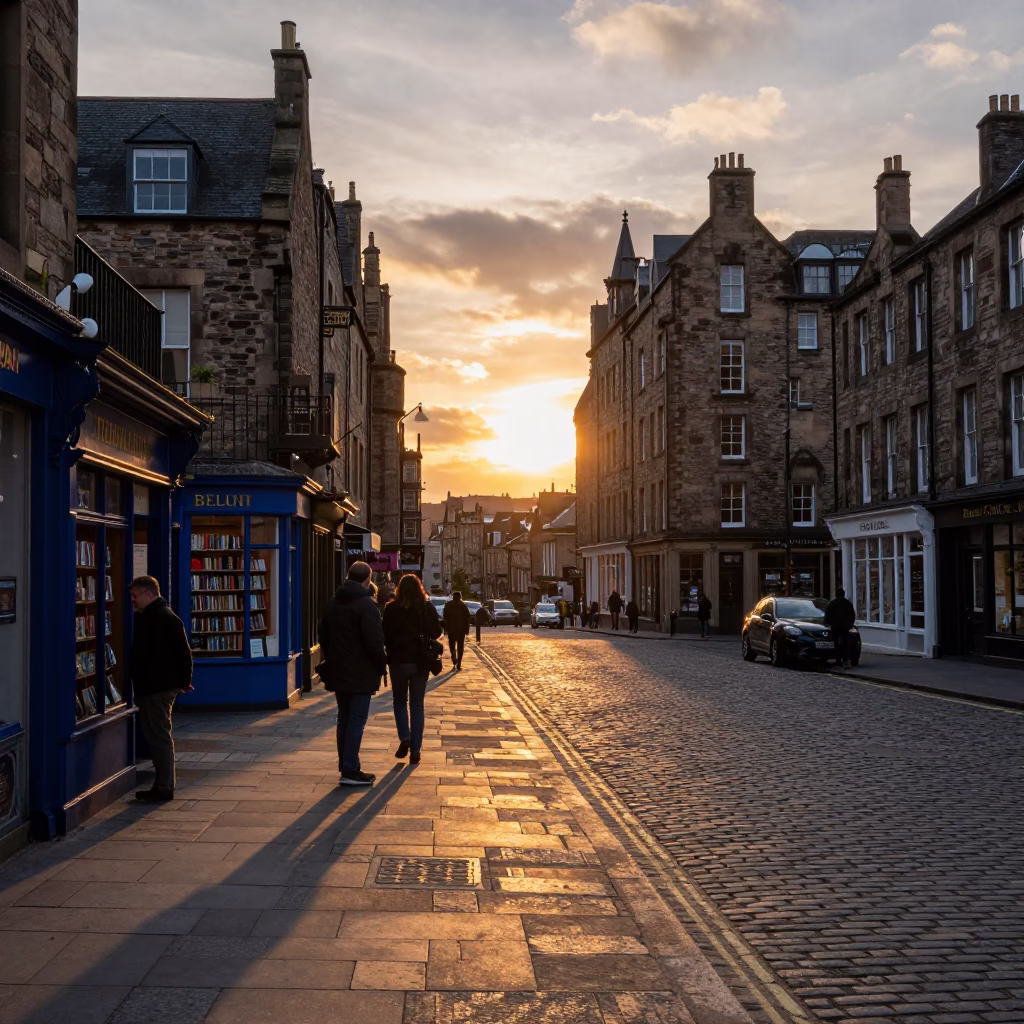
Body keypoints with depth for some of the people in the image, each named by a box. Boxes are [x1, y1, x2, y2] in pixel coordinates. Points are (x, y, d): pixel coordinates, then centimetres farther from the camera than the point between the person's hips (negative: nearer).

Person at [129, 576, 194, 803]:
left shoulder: (165, 618, -16)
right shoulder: (145, 617, 16)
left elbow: (183, 652, -18)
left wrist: (184, 681, -14)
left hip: (159, 689, -10)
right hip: (148, 688, 10)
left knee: (159, 737, -6)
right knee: (156, 737, 14)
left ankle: (164, 788, 0)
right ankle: (162, 785, 21)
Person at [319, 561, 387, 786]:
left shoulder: (333, 603, 11)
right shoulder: (366, 604, -15)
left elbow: (324, 635, 17)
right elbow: (374, 641, -19)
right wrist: (381, 665, -6)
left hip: (338, 672, 8)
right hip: (360, 674, -7)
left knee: (344, 719, 14)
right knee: (357, 721, -4)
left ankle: (346, 767, 19)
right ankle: (350, 771, -4)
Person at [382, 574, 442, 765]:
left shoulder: (391, 609, -8)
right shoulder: (428, 608, -4)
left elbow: (385, 635, -7)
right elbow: (436, 632, 2)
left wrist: (390, 652, 8)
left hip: (398, 660, -1)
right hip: (421, 661, 1)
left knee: (399, 701, 17)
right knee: (417, 704, 9)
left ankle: (404, 738, -3)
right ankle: (415, 750, 6)